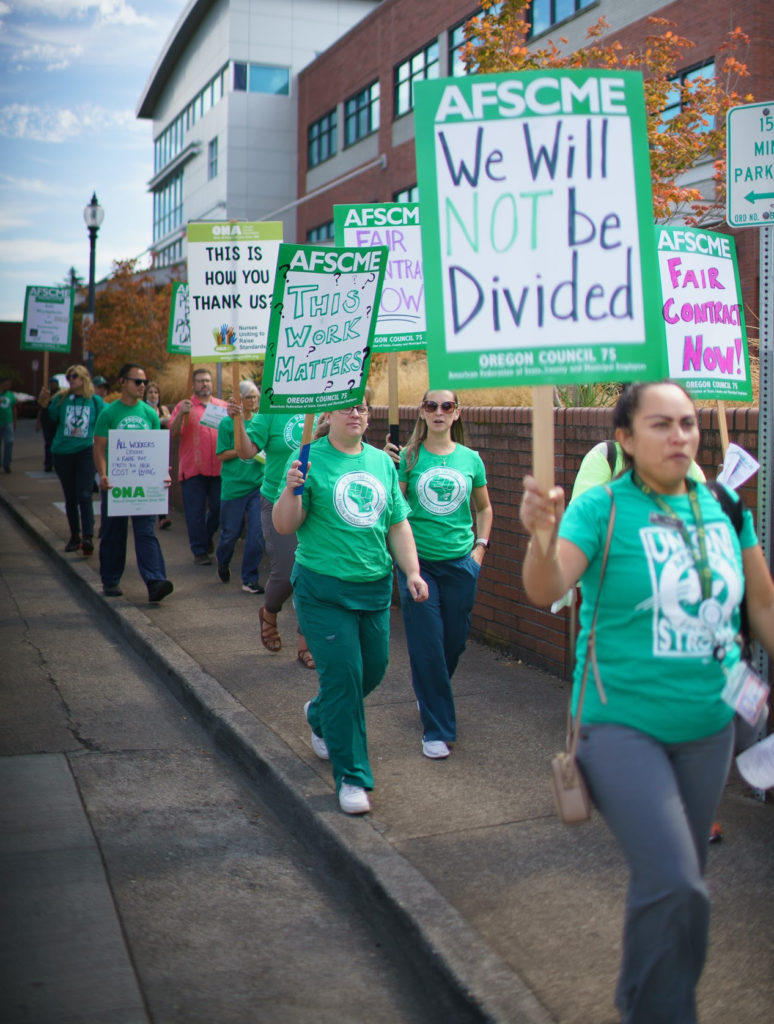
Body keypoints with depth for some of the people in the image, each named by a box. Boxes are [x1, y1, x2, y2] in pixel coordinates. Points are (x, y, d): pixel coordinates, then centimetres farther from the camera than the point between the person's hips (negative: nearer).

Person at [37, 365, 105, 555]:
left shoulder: (95, 401, 1)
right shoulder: (61, 398, 4)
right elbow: (51, 418, 4)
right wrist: (44, 404, -10)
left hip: (85, 451, -3)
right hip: (62, 452, 3)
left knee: (84, 495, -15)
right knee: (70, 497, 10)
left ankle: (88, 537, -19)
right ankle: (75, 536, 21)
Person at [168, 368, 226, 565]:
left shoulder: (223, 406, 12)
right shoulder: (184, 406, 4)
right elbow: (173, 433, -6)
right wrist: (182, 414, -22)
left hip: (218, 467, 3)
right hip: (193, 467, -3)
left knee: (219, 508, 8)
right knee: (195, 511, 1)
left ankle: (207, 536, 35)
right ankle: (200, 550, 10)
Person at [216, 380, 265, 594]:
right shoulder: (227, 423, -2)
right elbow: (221, 455, -4)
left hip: (257, 485, 3)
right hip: (233, 485, -2)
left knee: (256, 533, -4)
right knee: (231, 532, 8)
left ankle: (249, 580, 7)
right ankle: (222, 562, 40)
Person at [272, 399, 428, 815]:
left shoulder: (383, 462, 10)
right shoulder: (311, 460, -6)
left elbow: (398, 524, 13)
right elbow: (284, 526, -9)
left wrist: (412, 571, 3)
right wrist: (291, 489, -27)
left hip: (375, 587, 6)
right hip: (323, 589, -5)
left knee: (372, 670, 14)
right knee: (342, 675, -6)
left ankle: (321, 716, 45)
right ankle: (350, 776, 7)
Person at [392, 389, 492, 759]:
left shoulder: (470, 459, 5)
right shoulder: (409, 457, -1)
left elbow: (483, 508, 18)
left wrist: (480, 546, 7)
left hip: (459, 563, 3)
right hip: (417, 561, -3)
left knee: (455, 640, 11)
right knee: (427, 645, -4)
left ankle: (431, 695, 42)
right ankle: (437, 730, 7)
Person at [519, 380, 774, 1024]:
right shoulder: (602, 507, -12)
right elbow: (546, 591, -26)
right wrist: (542, 535, -45)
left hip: (708, 726, 5)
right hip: (622, 725, -5)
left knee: (676, 883, 17)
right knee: (674, 884, -16)